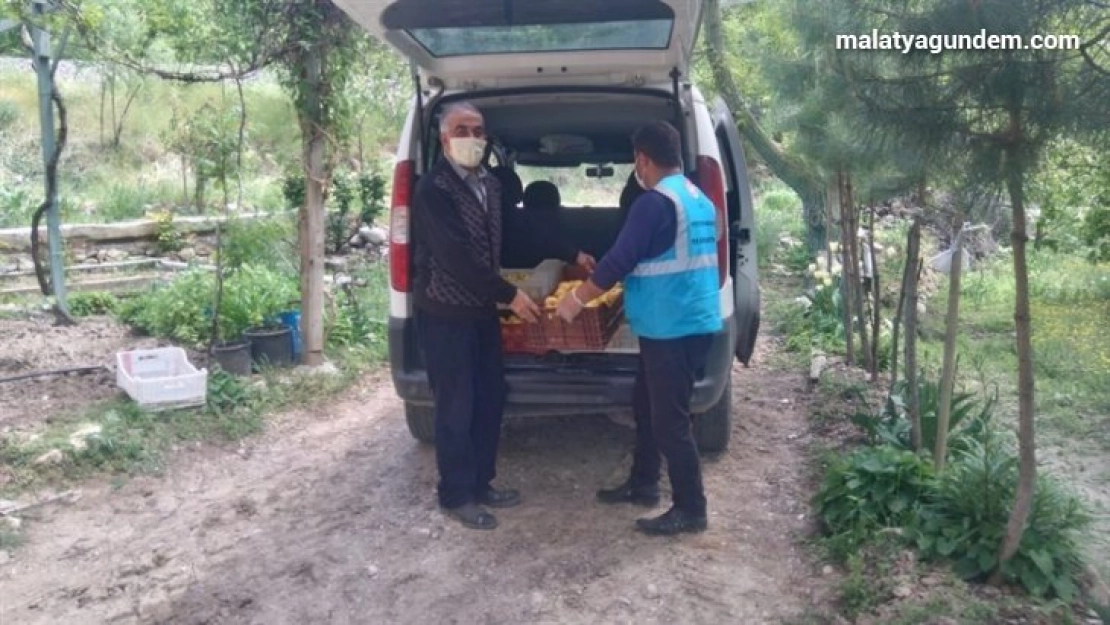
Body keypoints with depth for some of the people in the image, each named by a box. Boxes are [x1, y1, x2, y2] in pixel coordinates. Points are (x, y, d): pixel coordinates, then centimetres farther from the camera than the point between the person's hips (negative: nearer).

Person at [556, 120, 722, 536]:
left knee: (670, 419, 0)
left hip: (672, 328, -10)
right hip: (691, 322, 10)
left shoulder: (655, 202, -16)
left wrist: (576, 299, -6)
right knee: (647, 404, 21)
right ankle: (643, 484, 33)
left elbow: (620, 260, -17)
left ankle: (690, 509, 11)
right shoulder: (701, 200, 13)